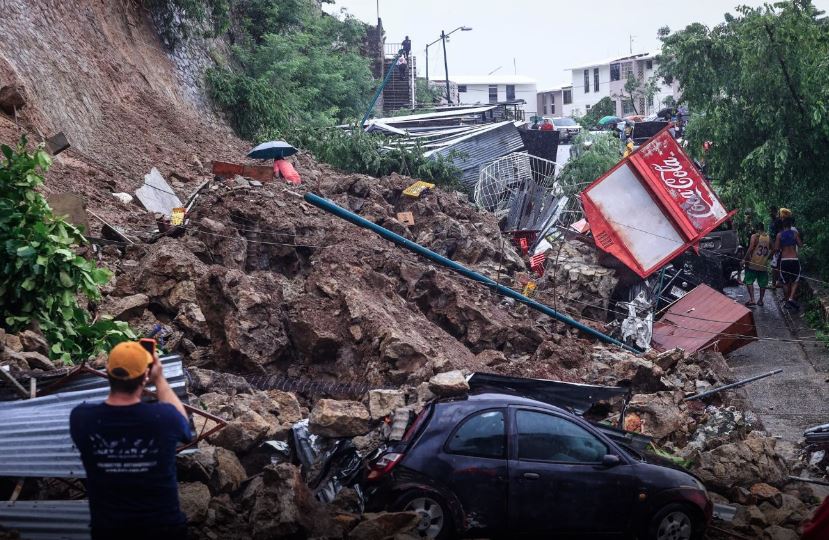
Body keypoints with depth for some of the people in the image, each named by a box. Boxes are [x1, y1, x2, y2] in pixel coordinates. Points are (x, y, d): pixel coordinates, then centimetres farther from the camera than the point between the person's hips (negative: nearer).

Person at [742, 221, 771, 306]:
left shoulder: (755, 236, -10)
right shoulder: (769, 237, 5)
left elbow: (750, 249, -18)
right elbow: (771, 250, 10)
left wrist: (745, 259, -13)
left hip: (753, 263, -4)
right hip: (764, 264, 4)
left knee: (749, 281, 2)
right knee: (762, 283, 13)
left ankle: (752, 299, -9)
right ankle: (760, 300, 18)